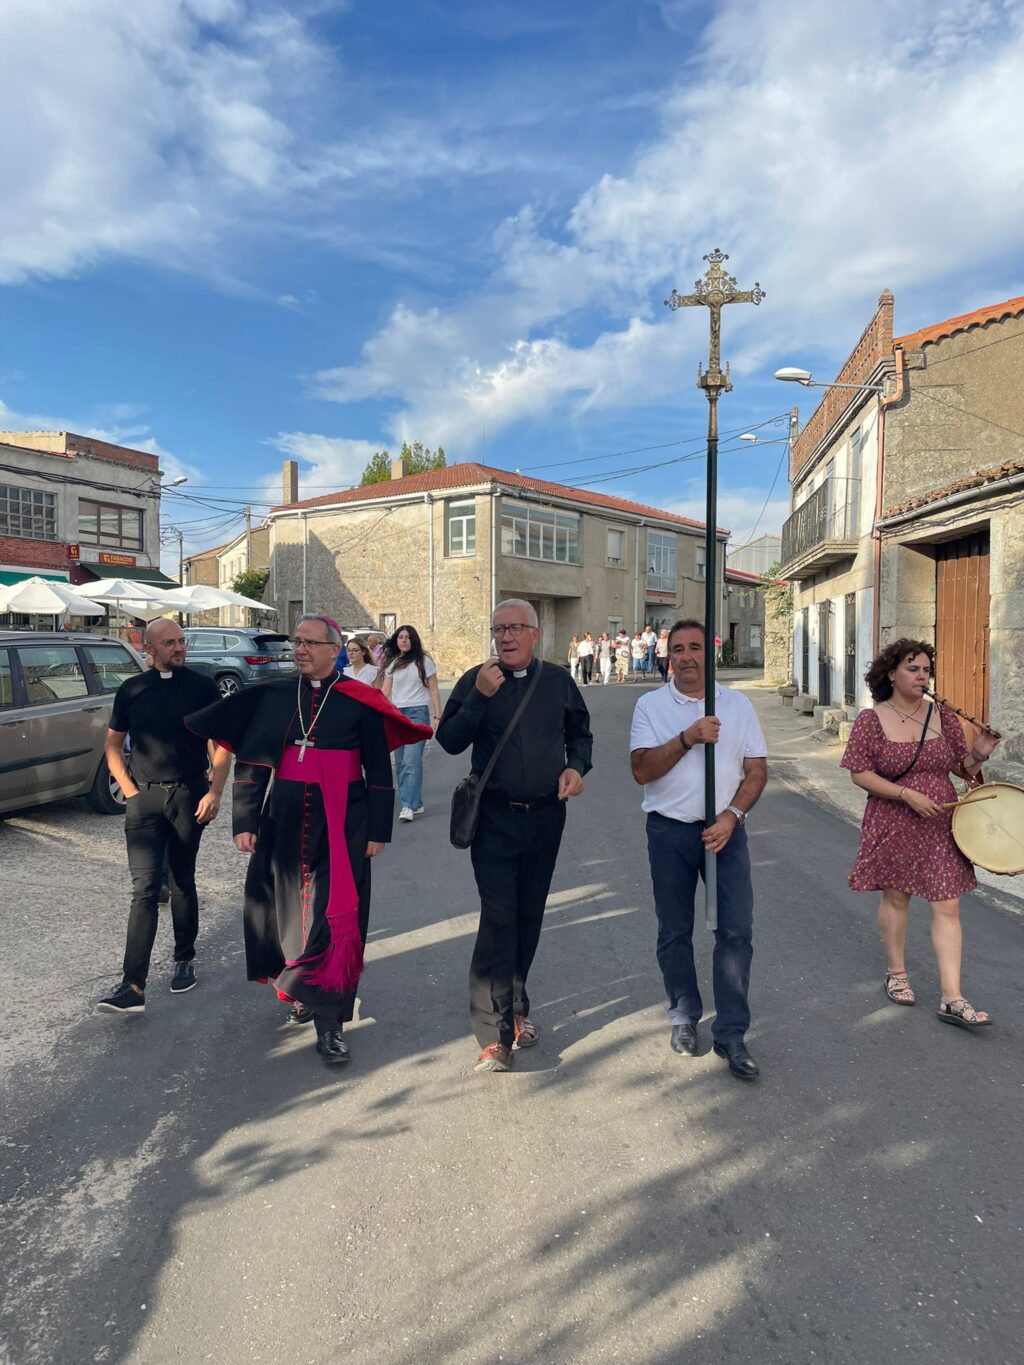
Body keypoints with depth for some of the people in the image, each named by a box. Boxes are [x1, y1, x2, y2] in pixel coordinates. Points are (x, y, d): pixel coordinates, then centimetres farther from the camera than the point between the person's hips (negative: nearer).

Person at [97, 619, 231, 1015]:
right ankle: (132, 987, -7)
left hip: (189, 795, -1)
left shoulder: (202, 686, 0)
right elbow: (113, 745, 12)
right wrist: (129, 790, 1)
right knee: (145, 888, -6)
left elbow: (222, 744, 0)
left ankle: (185, 960, 30)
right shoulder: (131, 690, 5)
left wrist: (214, 793, -8)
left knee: (182, 884, 12)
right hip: (143, 797, 1)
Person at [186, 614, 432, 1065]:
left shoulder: (359, 701, -3)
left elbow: (379, 771, -1)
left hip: (340, 825, -3)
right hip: (284, 820, 3)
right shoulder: (274, 697, 5)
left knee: (334, 917, -3)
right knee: (287, 908, 13)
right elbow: (249, 764, 7)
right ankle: (301, 990, 38)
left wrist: (378, 829, -3)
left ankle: (329, 1021, 8)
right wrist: (244, 821, 2)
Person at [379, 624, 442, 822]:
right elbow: (384, 691, 9)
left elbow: (433, 690, 2)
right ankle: (416, 803, 14)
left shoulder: (423, 661, 2)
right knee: (400, 763, 5)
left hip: (418, 713, -5)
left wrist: (438, 716, -5)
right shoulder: (391, 663, 12)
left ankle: (408, 805, -15)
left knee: (411, 761, -15)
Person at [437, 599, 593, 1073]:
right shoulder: (476, 680, -2)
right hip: (495, 818, -3)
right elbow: (449, 741, -10)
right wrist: (480, 697, -21)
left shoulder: (558, 680, 5)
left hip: (547, 816, 3)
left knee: (529, 916, 13)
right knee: (498, 919, -8)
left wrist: (577, 766, -2)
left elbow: (579, 732, 18)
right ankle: (494, 1034, -3)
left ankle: (515, 1007, 32)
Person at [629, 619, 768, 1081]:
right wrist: (688, 738, -20)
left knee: (736, 930, -4)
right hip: (670, 831, 0)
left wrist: (732, 815, -11)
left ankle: (731, 1034, 8)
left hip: (725, 829, 1)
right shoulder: (650, 705, 1)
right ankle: (684, 1017, 28)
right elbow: (641, 770, -10)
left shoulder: (737, 705, 6)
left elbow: (757, 769, 4)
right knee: (674, 931, 10)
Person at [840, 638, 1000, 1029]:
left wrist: (977, 755, -13)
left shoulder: (943, 717, 3)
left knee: (947, 906, 0)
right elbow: (860, 773, -10)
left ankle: (952, 998, 4)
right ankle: (896, 972, 32)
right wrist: (907, 795, -19)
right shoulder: (871, 720, -6)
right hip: (892, 825, -2)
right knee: (895, 897, 12)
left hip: (941, 824, 2)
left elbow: (963, 769, 9)